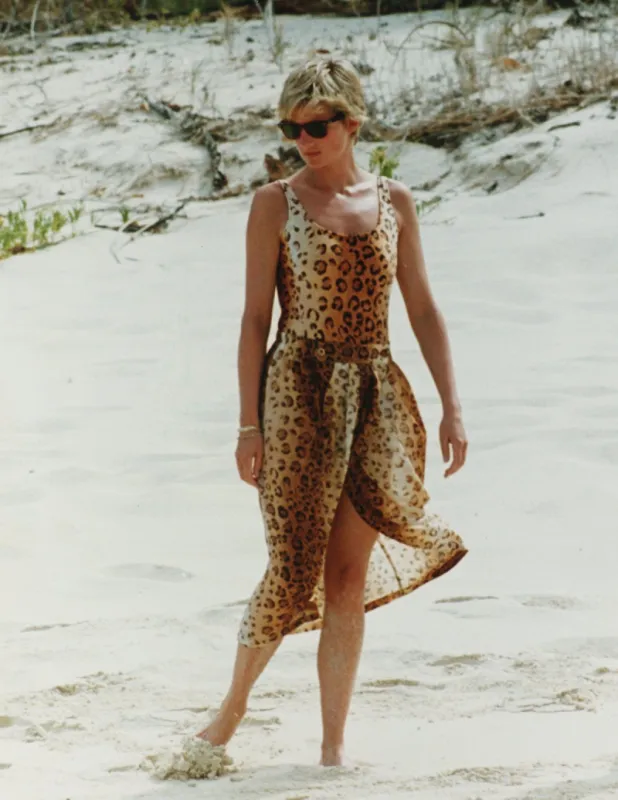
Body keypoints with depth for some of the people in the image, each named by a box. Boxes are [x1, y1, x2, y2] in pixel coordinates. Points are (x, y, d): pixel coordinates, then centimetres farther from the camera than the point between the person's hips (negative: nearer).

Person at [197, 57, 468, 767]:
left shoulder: (394, 203, 8)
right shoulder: (275, 204, 0)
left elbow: (424, 312, 10)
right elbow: (255, 317, -2)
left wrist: (451, 408, 2)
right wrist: (249, 424, -8)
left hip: (374, 400, 3)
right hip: (299, 395, -3)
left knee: (349, 578, 2)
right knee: (296, 566, -5)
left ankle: (333, 741, 7)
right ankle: (236, 699, 18)